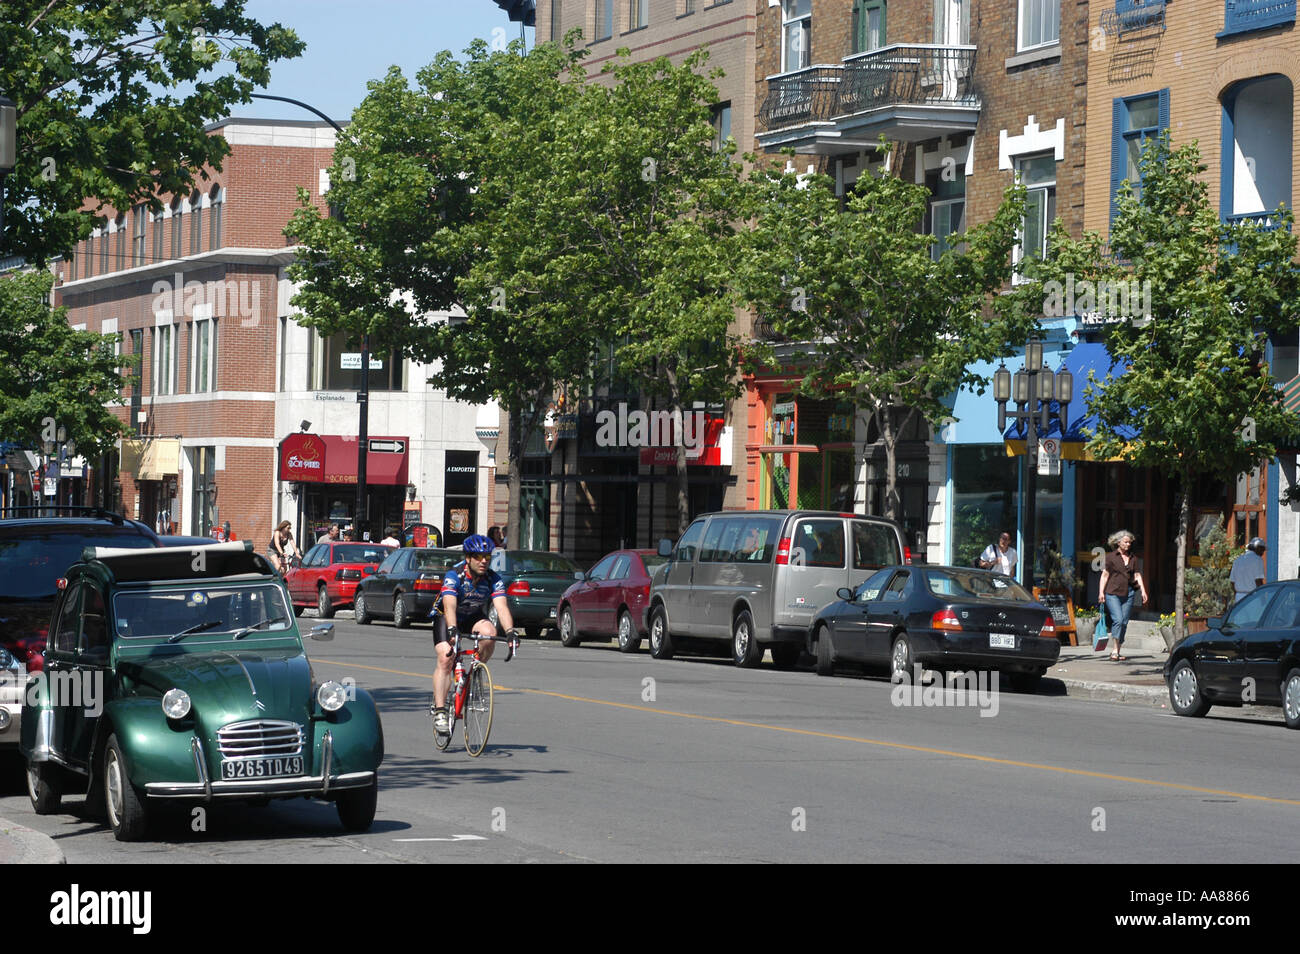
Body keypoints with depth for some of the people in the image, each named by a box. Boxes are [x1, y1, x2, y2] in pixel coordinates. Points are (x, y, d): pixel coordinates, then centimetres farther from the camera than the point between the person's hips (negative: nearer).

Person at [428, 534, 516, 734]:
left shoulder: (492, 579, -17)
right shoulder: (454, 575, -26)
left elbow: (502, 607, -28)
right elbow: (449, 606, -39)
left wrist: (510, 631, -45)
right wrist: (452, 630, -56)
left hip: (474, 618, 3)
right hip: (446, 618, -3)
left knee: (489, 631, -30)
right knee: (445, 658, -22)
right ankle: (439, 710, -21)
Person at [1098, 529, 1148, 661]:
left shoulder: (1133, 559, 14)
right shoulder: (1110, 557, 2)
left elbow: (1137, 576, 12)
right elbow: (1105, 575, 1)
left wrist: (1143, 591, 1)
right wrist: (1101, 592, -6)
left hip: (1128, 593, 5)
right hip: (1113, 593, -5)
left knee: (1124, 622, 3)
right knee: (1118, 619, -17)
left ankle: (1117, 651, 10)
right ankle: (1115, 650, -14)